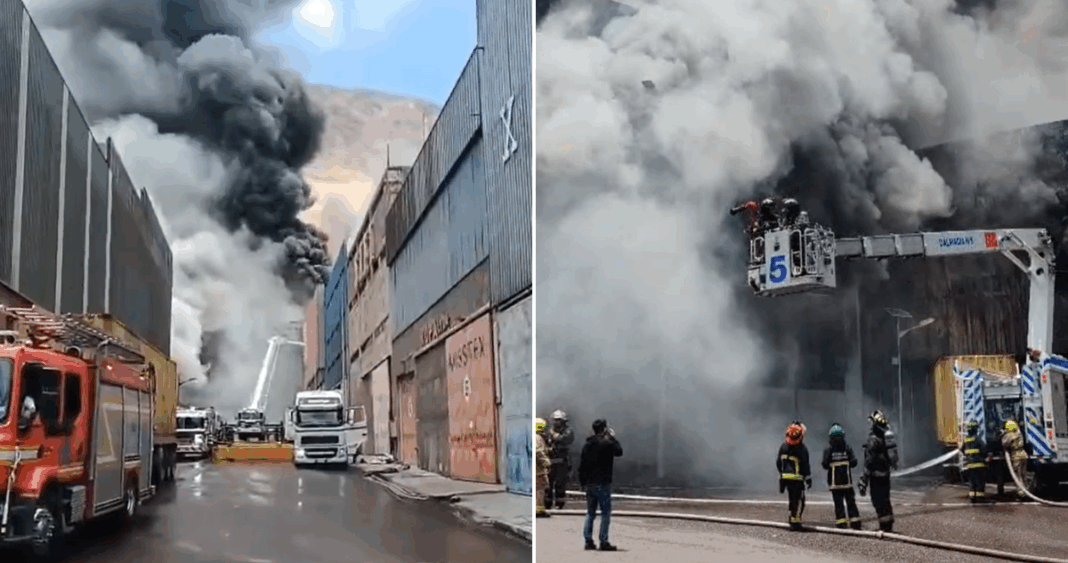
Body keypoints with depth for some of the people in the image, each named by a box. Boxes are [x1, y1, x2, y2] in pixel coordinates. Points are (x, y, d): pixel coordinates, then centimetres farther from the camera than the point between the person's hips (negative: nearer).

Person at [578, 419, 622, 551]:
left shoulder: (587, 445, 8)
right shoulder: (607, 443, -12)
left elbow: (581, 466, 9)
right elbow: (619, 452, 4)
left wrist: (583, 483, 16)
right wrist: (613, 438, 12)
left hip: (589, 484, 6)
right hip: (603, 484, -6)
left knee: (590, 513, 12)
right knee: (606, 513, -1)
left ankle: (588, 541, 9)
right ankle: (603, 542, -4)